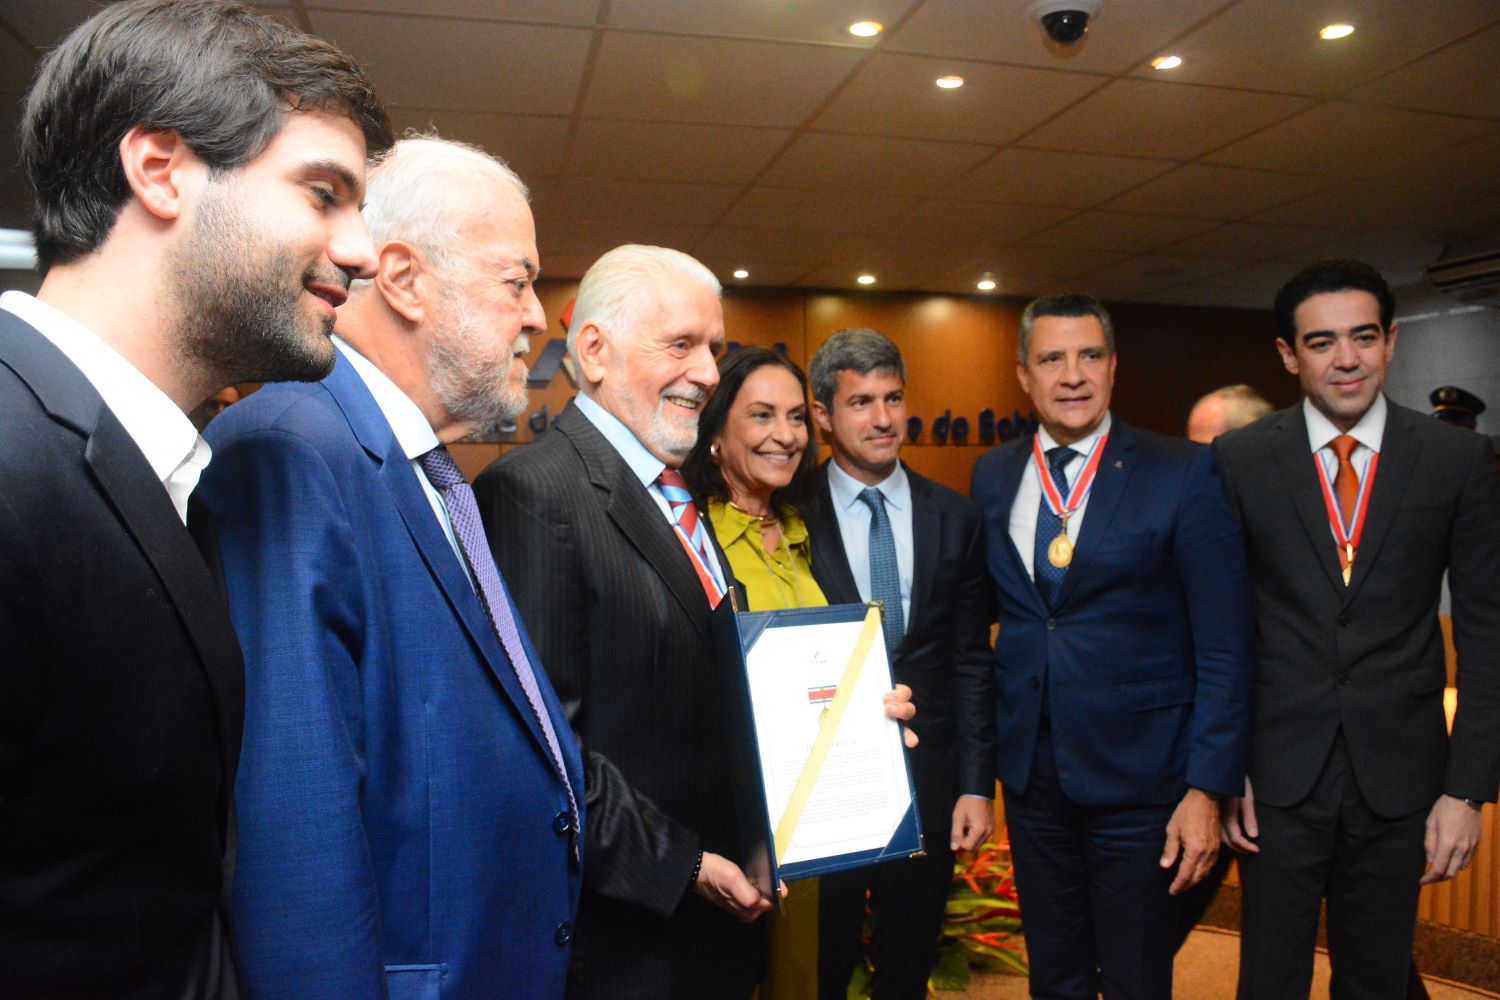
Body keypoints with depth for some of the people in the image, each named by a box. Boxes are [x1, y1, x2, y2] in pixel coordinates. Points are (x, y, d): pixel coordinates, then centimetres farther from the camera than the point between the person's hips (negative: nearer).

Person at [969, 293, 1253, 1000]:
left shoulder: (1182, 473, -8)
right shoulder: (992, 476, 4)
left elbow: (1225, 644, -9)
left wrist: (1207, 788, -12)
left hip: (1138, 775, -3)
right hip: (1030, 773, 4)